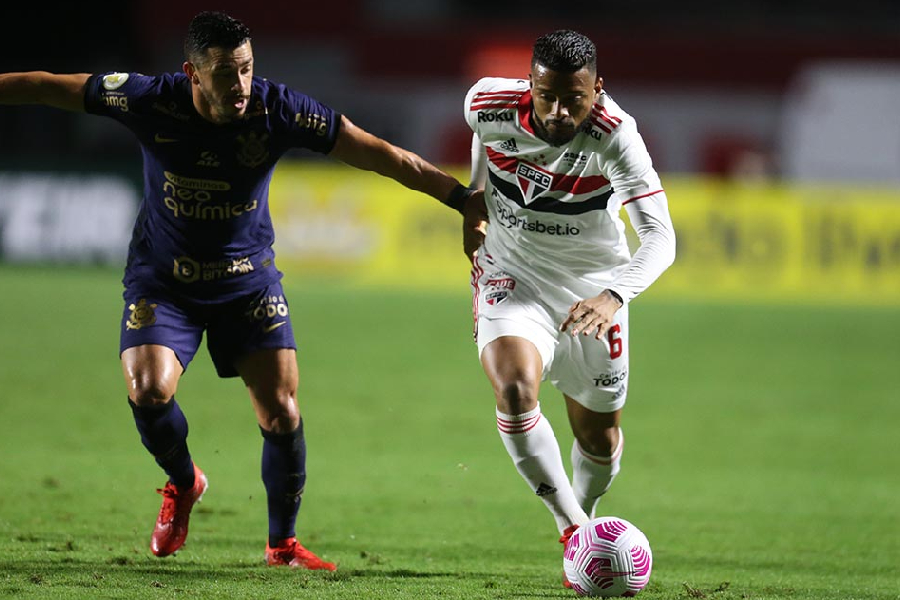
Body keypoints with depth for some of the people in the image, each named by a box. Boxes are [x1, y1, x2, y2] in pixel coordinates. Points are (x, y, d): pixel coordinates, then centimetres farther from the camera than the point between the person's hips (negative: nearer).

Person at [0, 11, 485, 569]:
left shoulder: (278, 109, -20)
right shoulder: (151, 100, -21)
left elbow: (380, 154, -18)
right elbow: (47, 87, -9)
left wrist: (459, 195, -22)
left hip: (249, 278, 1)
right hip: (163, 280, -1)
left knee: (282, 413, -8)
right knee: (149, 392, -22)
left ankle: (283, 542, 15)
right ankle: (183, 482, 12)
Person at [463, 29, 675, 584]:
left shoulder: (614, 136, -29)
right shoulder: (489, 106, -20)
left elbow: (660, 236, -37)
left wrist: (614, 295, -55)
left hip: (593, 287, 0)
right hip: (512, 276, 0)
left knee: (600, 440, 10)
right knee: (515, 389, -29)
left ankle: (582, 523, 43)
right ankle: (573, 529, -18)